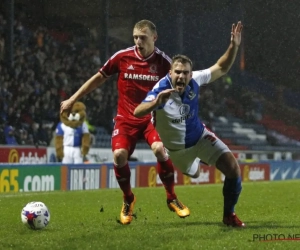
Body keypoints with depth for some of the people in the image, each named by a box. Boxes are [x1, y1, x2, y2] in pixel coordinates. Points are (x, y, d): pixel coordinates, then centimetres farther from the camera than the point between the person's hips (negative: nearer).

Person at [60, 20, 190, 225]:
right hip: (126, 118, 1)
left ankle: (172, 198, -5)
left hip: (152, 117, -1)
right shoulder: (122, 57, -4)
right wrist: (72, 100, 11)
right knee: (119, 154, -22)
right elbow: (99, 78, 9)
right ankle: (128, 199, 7)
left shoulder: (164, 61, -6)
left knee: (159, 149, -28)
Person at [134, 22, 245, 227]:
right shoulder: (161, 90, -33)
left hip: (200, 137, 3)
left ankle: (229, 215, 11)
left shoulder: (194, 80, -20)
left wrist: (234, 46, -20)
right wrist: (156, 103, -68)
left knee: (233, 168, -11)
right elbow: (137, 113, -48)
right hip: (176, 147, -3)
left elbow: (221, 69, -5)